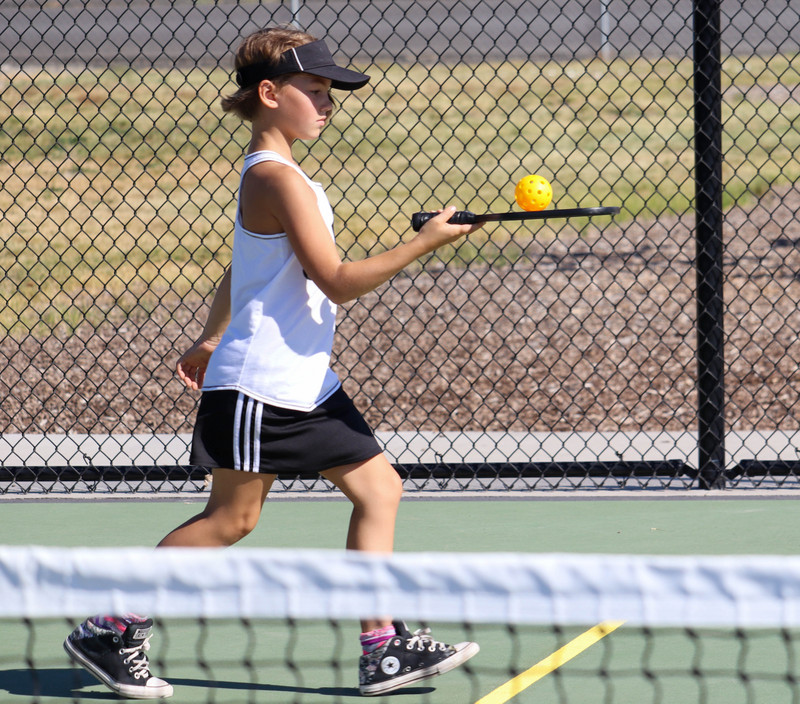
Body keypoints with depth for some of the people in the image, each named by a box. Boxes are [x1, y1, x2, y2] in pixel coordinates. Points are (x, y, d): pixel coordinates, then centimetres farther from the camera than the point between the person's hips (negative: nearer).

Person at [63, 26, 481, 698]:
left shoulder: (270, 174, 15)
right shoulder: (280, 178, -16)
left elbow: (239, 270, 27)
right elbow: (337, 281, -21)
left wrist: (212, 338, 36)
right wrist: (424, 242, -19)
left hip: (307, 383, 10)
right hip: (258, 384, -10)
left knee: (379, 487, 3)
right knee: (232, 517, -3)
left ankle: (384, 648, 2)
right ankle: (110, 629, 8)